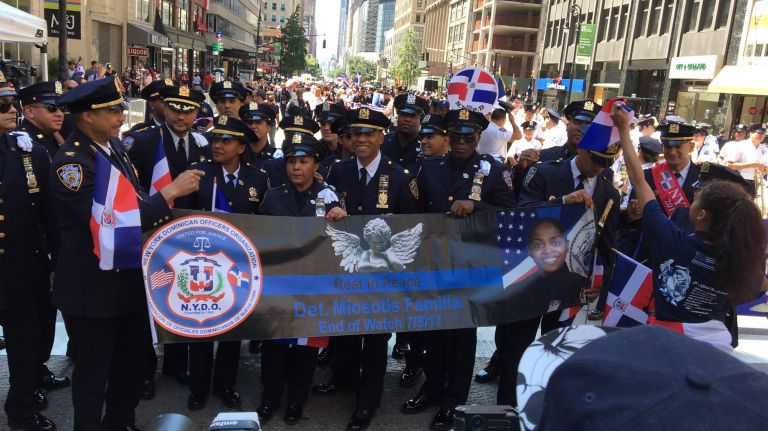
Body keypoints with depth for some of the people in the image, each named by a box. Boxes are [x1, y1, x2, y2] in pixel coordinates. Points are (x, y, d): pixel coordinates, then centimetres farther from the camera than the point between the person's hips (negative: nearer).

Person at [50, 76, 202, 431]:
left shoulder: (114, 144, 5)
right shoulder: (70, 162, -21)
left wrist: (157, 210, -2)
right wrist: (170, 192, -27)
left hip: (129, 277, 8)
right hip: (93, 286, -8)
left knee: (135, 362, 21)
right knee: (92, 374, 10)